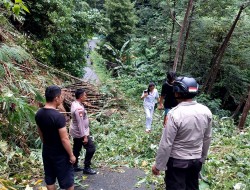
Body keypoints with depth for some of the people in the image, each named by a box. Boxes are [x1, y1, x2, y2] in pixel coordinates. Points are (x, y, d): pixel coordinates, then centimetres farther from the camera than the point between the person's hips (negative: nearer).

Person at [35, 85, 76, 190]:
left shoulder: (38, 114, -4)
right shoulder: (58, 116, -28)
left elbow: (41, 134, 9)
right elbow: (64, 139, -24)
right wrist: (71, 155, -12)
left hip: (46, 152, 7)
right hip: (60, 154, -7)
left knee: (49, 179, 19)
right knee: (67, 179, 12)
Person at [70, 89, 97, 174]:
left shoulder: (75, 104, 3)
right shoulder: (79, 108, -28)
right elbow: (80, 124, -27)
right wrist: (84, 136, -23)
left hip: (76, 132, 10)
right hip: (80, 133, -10)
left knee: (76, 149, 19)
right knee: (91, 148, 0)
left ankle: (75, 166, 31)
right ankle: (86, 168, 8)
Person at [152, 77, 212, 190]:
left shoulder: (175, 114, -25)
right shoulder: (206, 111, -7)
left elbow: (166, 144, -21)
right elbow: (207, 138, 5)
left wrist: (158, 165, -9)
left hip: (177, 161, -5)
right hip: (197, 160, 5)